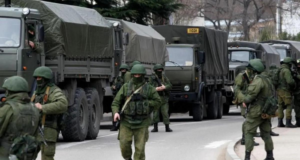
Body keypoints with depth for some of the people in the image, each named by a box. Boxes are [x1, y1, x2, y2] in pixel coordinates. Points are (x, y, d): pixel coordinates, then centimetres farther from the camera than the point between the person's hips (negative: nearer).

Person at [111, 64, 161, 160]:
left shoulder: (149, 89, 3)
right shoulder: (125, 87, 3)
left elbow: (157, 101, 8)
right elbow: (116, 102, 1)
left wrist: (144, 102, -7)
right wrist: (115, 112, -19)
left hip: (141, 123, 0)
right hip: (127, 122, 0)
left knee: (140, 148, -3)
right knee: (124, 145, -7)